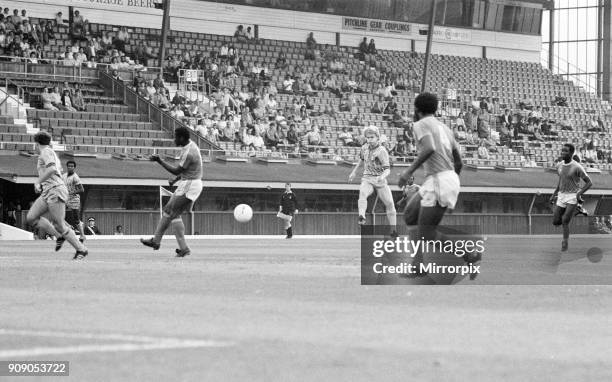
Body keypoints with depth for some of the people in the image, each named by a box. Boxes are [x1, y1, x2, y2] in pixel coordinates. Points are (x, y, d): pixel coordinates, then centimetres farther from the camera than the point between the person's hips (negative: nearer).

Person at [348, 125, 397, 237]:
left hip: (380, 181, -2)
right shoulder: (365, 148, 4)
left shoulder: (382, 151, -13)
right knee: (362, 192, -30)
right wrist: (354, 171, 28)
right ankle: (361, 217, -50)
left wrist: (382, 176, -40)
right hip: (367, 179, 2)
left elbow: (387, 169, -20)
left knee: (389, 203, -5)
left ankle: (393, 229, 10)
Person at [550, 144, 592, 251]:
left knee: (565, 221, -17)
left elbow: (589, 183, -9)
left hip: (573, 197, -6)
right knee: (556, 222, 2)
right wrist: (554, 194, 18)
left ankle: (565, 243, 0)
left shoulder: (577, 167, -15)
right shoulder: (559, 166, 5)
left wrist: (579, 194, -20)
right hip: (561, 197, 6)